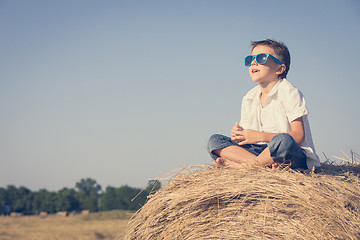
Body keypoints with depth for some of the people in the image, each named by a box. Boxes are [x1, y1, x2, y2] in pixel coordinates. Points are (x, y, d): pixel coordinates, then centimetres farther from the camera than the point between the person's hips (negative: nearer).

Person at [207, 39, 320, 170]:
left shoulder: (289, 93, -8)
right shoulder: (249, 98, 13)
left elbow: (298, 137, -17)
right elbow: (248, 136, 15)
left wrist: (260, 136, -22)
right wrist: (239, 134, -10)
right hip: (264, 150, 6)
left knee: (283, 141, -42)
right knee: (214, 141, -2)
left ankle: (233, 162, -21)